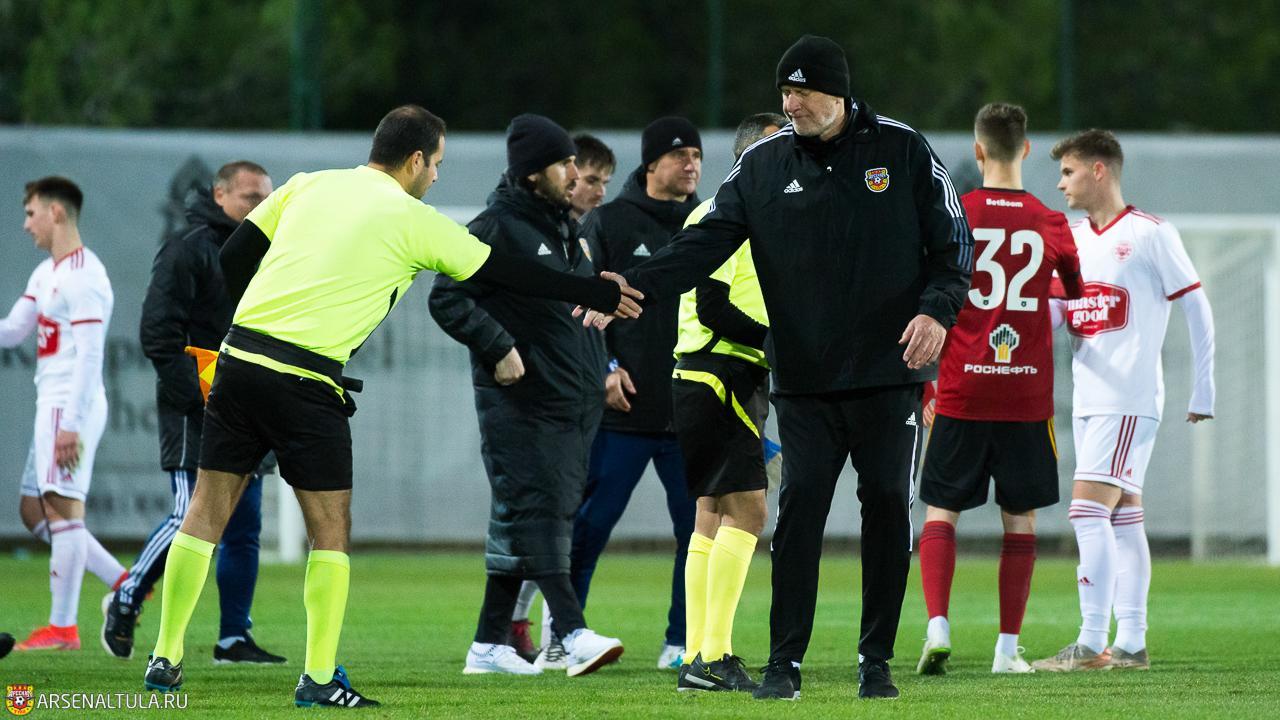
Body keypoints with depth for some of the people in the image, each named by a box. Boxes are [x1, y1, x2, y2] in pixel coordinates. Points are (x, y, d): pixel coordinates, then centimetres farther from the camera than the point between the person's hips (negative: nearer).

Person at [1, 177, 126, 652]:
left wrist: (71, 423, -23)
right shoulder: (46, 274, 17)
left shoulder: (83, 277, -14)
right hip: (53, 405, 11)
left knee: (62, 506, -11)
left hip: (71, 406, -11)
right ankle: (125, 583, 13)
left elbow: (89, 356, -19)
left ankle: (63, 627, -11)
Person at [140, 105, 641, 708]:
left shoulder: (308, 186, 13)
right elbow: (511, 274, 8)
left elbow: (233, 256, 15)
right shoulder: (413, 221, 1)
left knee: (206, 514, 10)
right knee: (331, 530, 5)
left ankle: (164, 659, 11)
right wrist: (599, 294, 19)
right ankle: (319, 678, 3)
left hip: (239, 360, 5)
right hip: (307, 381, -5)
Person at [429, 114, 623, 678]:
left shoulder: (569, 229, 18)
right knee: (536, 509, -15)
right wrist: (498, 347, -21)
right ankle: (574, 635, -26)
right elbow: (447, 298, -16)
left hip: (575, 400, 8)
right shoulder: (496, 227, -9)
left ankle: (489, 645, 13)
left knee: (519, 520, 9)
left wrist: (604, 366, 19)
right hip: (520, 399, -8)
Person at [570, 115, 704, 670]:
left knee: (700, 528, 1)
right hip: (622, 412, -4)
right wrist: (603, 367, -10)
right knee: (591, 523, -2)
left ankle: (683, 642, 10)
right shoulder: (608, 223, 2)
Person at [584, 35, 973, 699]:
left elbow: (954, 243, 3)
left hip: (889, 371, -1)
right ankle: (784, 663, -3)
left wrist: (937, 309, -14)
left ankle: (876, 660, 11)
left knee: (887, 506, 0)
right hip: (804, 377, 1)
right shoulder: (763, 165, 5)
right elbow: (705, 243, 0)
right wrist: (632, 290, -14)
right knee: (799, 508, -7)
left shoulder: (901, 150, 0)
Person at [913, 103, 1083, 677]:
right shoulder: (1050, 225, 1)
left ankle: (937, 624, -14)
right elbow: (1080, 297, 18)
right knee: (1021, 517, 8)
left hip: (961, 392, -1)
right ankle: (1008, 646, 6)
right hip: (1028, 392, 1)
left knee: (941, 509, 5)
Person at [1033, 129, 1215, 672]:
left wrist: (1203, 391, -6)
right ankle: (1131, 642, 11)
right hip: (1088, 400, 8)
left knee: (1088, 510, -16)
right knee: (1122, 517, 9)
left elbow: (1197, 310, -4)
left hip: (1130, 399, -8)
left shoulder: (1151, 235, -6)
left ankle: (1091, 643, -18)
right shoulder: (1071, 239, 14)